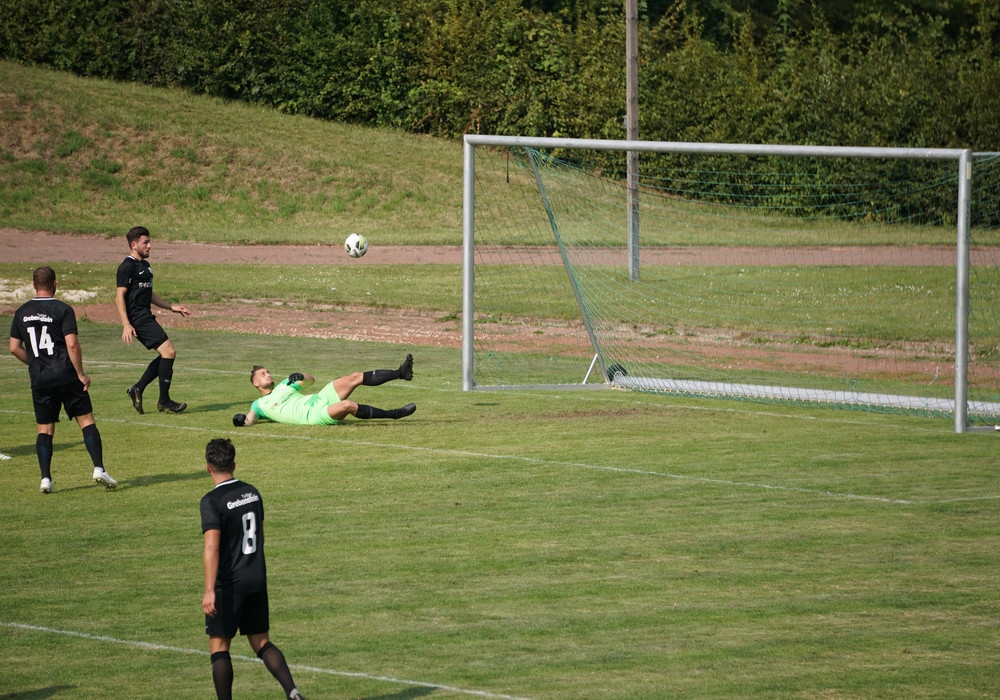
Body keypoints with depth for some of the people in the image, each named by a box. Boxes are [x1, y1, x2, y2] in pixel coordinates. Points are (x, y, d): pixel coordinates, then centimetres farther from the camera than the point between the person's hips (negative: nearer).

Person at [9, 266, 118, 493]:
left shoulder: (22, 313, 7)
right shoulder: (63, 310, -7)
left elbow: (14, 348, 8)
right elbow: (72, 345, -13)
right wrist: (81, 374, -5)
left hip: (39, 380, 3)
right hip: (66, 376, -3)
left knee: (45, 429, 9)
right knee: (86, 420, 3)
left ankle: (45, 478, -1)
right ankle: (99, 469, -8)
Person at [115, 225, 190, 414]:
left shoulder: (144, 265, 19)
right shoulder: (127, 267, -11)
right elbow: (119, 297, -16)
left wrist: (171, 307, 27)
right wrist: (126, 325, -23)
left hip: (146, 317, 10)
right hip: (138, 318, -10)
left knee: (167, 355, 10)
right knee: (168, 352, -13)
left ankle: (138, 389, 16)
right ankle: (164, 401, -5)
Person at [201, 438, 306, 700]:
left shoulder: (212, 501, -15)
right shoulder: (252, 493, 7)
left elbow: (212, 547, -22)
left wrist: (209, 590, -26)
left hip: (228, 585, -6)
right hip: (257, 580, 6)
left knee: (219, 646, 6)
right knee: (261, 642, 12)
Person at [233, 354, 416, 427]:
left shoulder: (284, 385, 29)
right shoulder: (259, 405, 14)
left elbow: (311, 380, 28)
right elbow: (250, 420, 0)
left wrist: (300, 377, 5)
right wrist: (241, 419, -23)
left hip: (319, 399, 7)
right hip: (313, 415, -7)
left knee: (355, 378, -7)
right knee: (348, 405, -32)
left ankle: (400, 373, -8)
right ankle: (393, 414, -25)